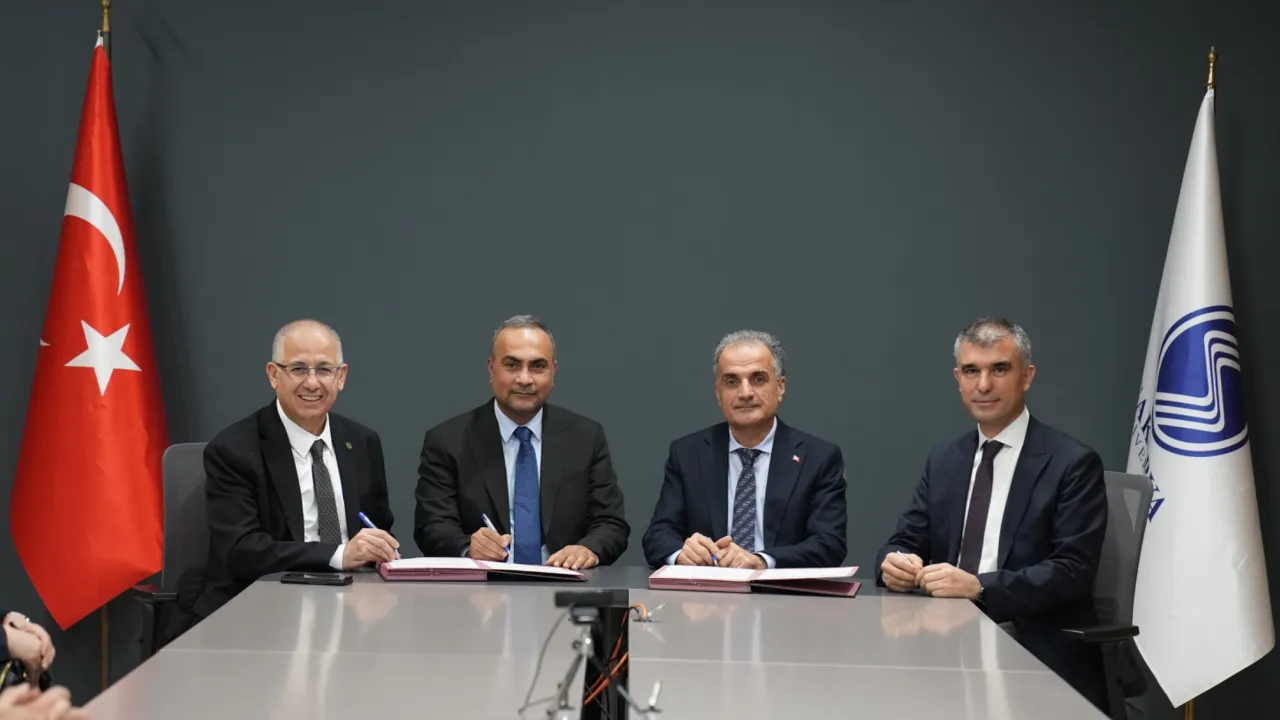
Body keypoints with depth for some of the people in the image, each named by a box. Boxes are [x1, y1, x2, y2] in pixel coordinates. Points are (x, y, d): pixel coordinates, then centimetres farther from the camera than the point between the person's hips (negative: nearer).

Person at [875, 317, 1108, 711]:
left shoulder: (1073, 463, -4)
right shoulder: (942, 460, 14)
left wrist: (979, 586, -25)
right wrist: (895, 562, -13)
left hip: (1040, 661, -5)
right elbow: (906, 542, 12)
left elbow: (1072, 571, -13)